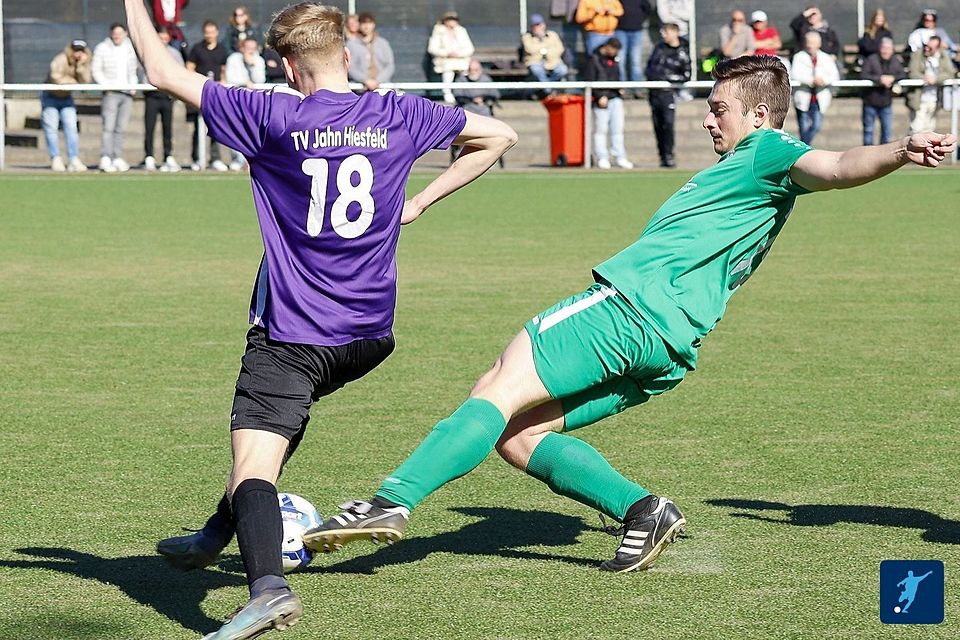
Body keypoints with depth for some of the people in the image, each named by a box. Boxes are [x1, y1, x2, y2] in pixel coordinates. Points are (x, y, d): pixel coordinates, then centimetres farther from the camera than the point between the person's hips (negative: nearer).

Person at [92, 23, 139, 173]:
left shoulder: (130, 49, 14)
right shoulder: (102, 48, 2)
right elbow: (96, 71, 1)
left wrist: (133, 85, 7)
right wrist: (106, 85, -12)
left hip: (127, 93, 4)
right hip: (111, 93, -4)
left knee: (121, 128, 5)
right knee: (109, 127, -13)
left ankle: (118, 158, 8)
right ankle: (105, 159, -17)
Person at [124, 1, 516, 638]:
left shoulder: (275, 117, -9)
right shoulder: (399, 116, 2)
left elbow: (165, 72, -4)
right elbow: (499, 135, 16)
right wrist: (422, 201, 16)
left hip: (291, 333, -6)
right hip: (370, 334, 6)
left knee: (253, 464, -14)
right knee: (287, 410, 32)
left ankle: (268, 585, -40)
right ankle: (216, 537, 43)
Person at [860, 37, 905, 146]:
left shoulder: (895, 61, 4)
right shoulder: (871, 60, -12)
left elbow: (903, 75, -1)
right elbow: (863, 76, -21)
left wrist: (892, 78, -20)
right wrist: (880, 79, -26)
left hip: (886, 102, 4)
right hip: (871, 101, -4)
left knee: (887, 129, 8)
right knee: (868, 129, 4)